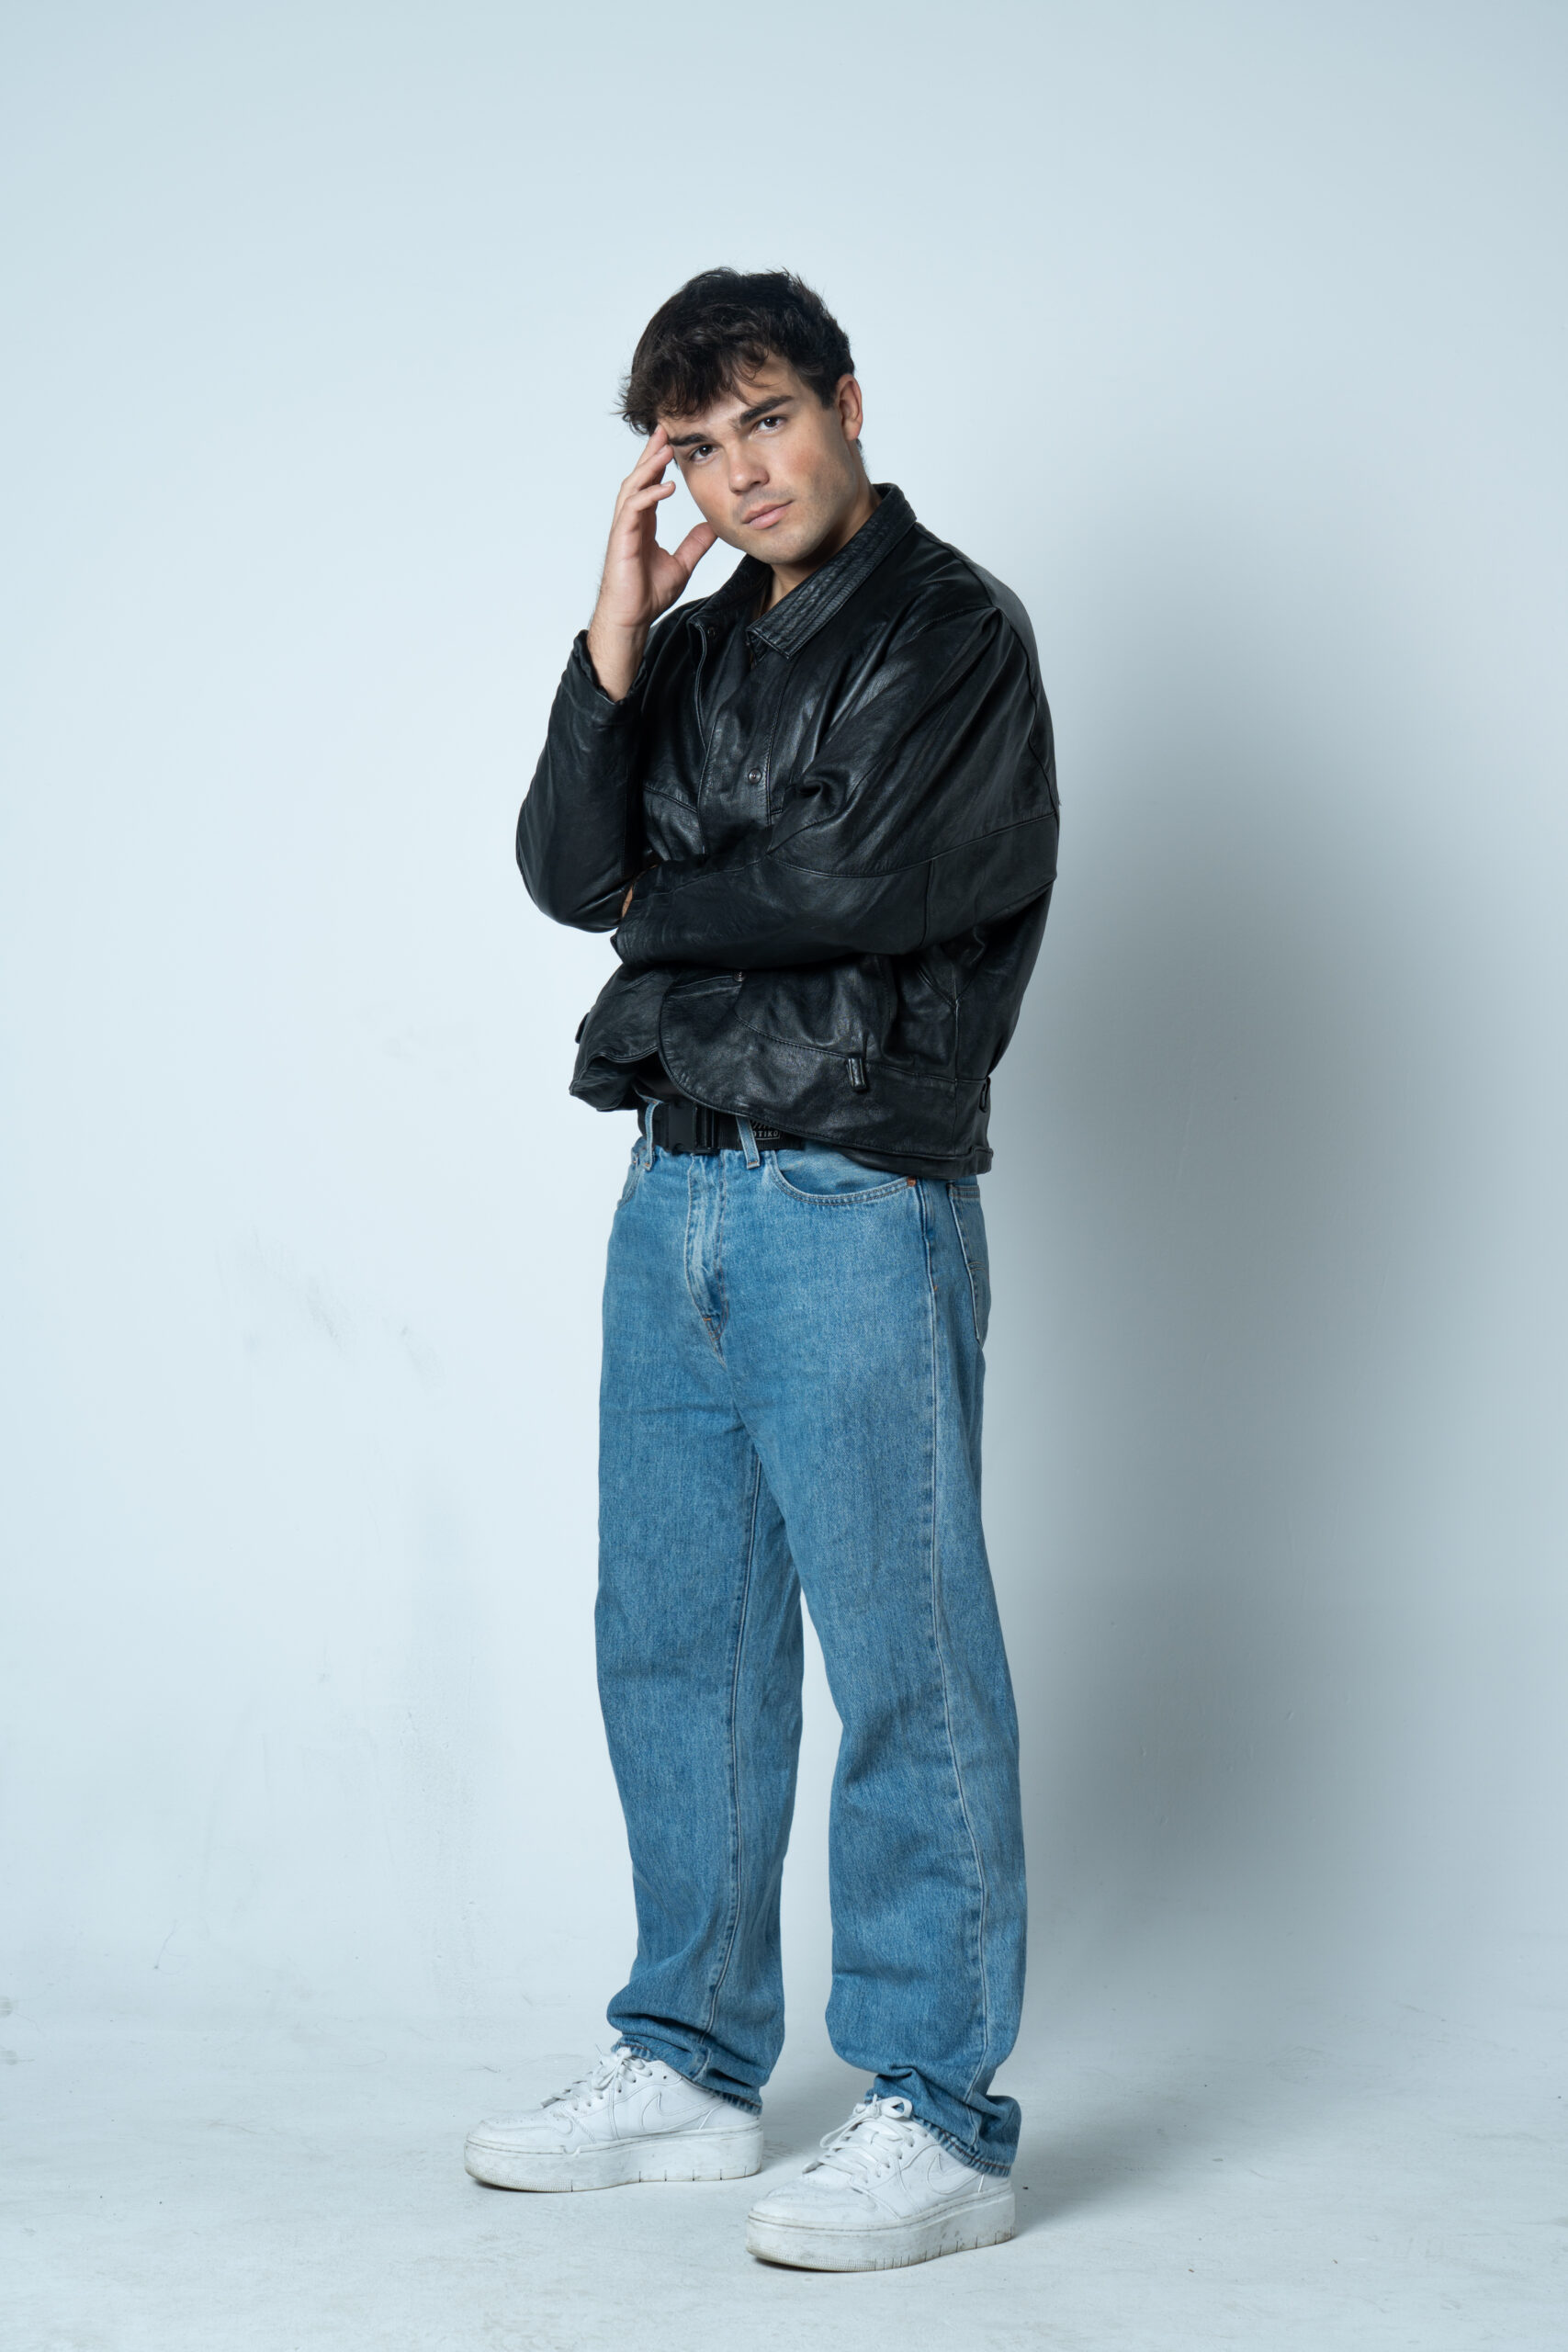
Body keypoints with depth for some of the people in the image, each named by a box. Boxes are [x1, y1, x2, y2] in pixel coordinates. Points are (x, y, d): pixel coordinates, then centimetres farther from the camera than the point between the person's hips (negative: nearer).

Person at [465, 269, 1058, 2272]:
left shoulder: (956, 633, -4)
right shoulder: (701, 647, 16)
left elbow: (858, 881, -16)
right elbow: (569, 871, 5)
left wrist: (662, 911, 0)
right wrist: (612, 652, -6)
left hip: (858, 1204, -7)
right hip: (678, 1192, 7)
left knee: (901, 1659, -4)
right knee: (673, 1642, 12)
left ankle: (940, 2124, 4)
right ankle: (689, 2068, 25)